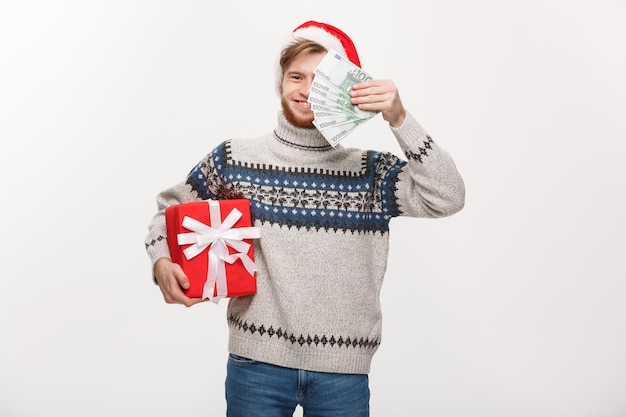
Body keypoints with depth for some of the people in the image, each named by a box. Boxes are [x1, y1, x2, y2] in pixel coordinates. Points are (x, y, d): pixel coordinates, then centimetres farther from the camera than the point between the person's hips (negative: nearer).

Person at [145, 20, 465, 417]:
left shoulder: (372, 172, 0)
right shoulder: (235, 158, 2)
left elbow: (448, 199, -12)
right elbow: (171, 208, 14)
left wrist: (400, 119, -21)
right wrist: (162, 262, -6)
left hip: (344, 371, 0)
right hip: (257, 364, 0)